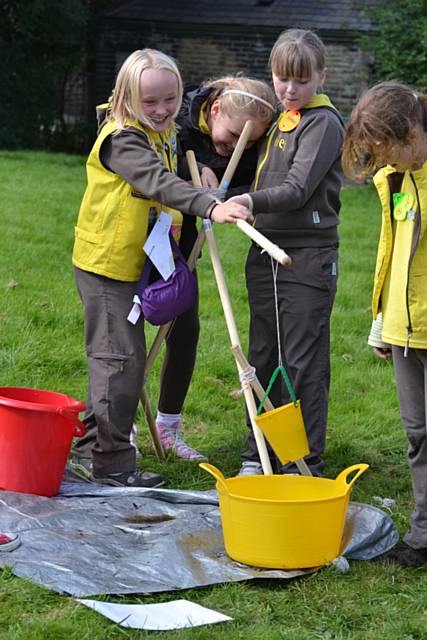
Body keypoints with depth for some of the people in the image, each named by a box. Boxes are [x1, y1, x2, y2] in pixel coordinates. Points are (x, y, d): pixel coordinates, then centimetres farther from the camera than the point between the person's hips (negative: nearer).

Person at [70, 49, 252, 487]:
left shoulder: (165, 134, 8)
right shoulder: (121, 139, -21)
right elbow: (158, 183, -38)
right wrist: (211, 207, -50)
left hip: (132, 265, 9)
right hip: (106, 264, -9)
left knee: (114, 354, 18)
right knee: (121, 358, -8)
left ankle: (91, 443, 32)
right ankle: (113, 463, -1)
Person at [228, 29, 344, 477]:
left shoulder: (323, 123, -8)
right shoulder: (276, 122, 16)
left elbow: (298, 188, -20)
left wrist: (251, 201, -35)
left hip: (309, 258, -8)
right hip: (266, 253, 8)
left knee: (303, 364, -4)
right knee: (263, 356, 12)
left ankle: (304, 462, 3)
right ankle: (260, 453, 22)